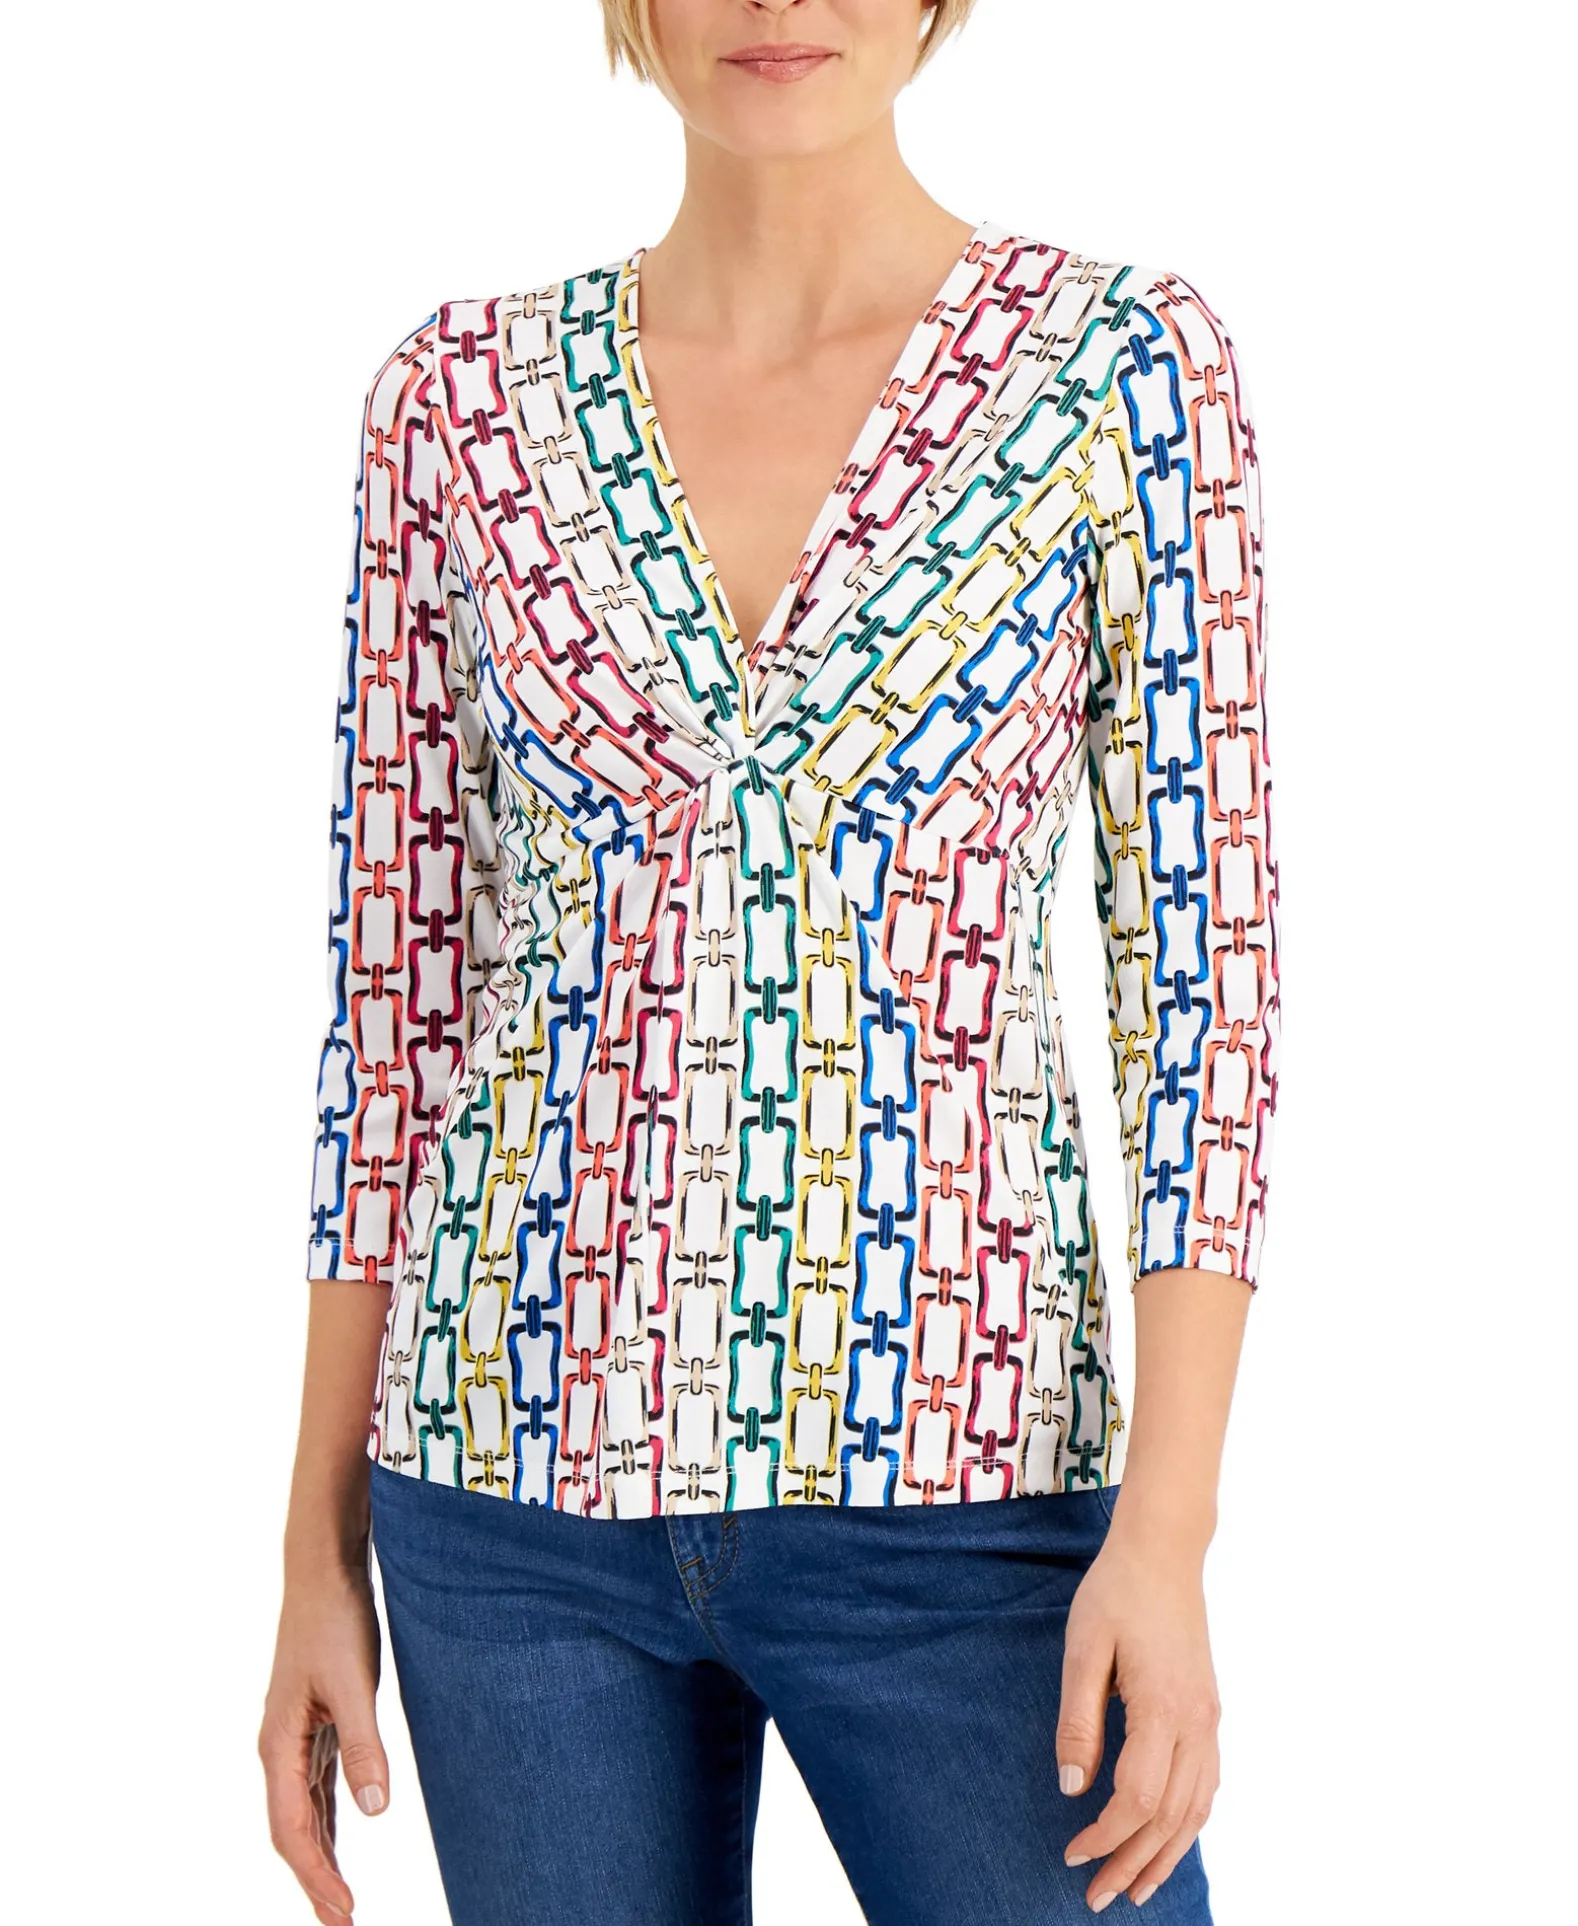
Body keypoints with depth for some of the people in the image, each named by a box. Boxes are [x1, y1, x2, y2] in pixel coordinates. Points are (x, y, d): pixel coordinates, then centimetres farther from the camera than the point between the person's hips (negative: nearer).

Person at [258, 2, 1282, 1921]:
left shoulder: (1127, 365, -3)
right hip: (526, 1476, 2)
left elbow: (1203, 970, -5)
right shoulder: (462, 398, 3)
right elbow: (397, 982, 6)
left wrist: (1169, 1531, -12)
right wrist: (321, 1544, 6)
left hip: (956, 1479, -2)